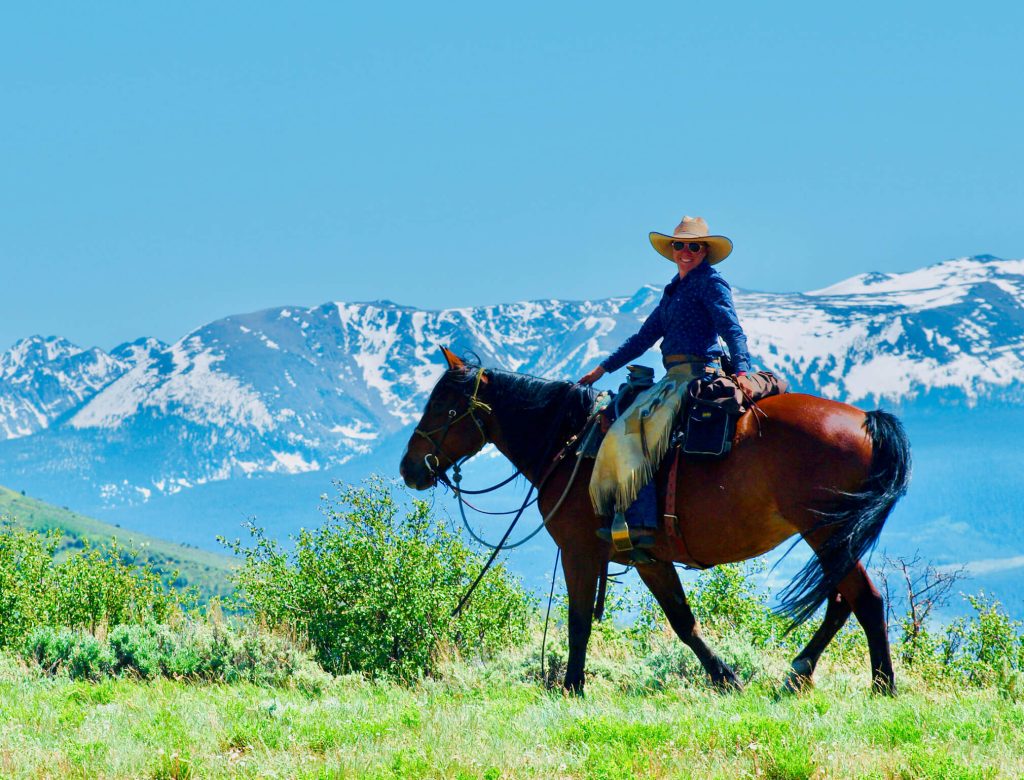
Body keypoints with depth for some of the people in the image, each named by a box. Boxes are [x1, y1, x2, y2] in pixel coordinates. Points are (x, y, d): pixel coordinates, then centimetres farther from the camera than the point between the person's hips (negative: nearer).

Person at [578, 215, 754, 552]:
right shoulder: (674, 290, 23)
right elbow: (646, 336, 27)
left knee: (632, 430, -23)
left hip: (696, 374, -10)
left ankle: (642, 523, -29)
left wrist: (741, 370, -32)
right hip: (676, 378, 10)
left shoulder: (711, 283, -3)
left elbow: (732, 329, -16)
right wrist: (603, 368, 26)